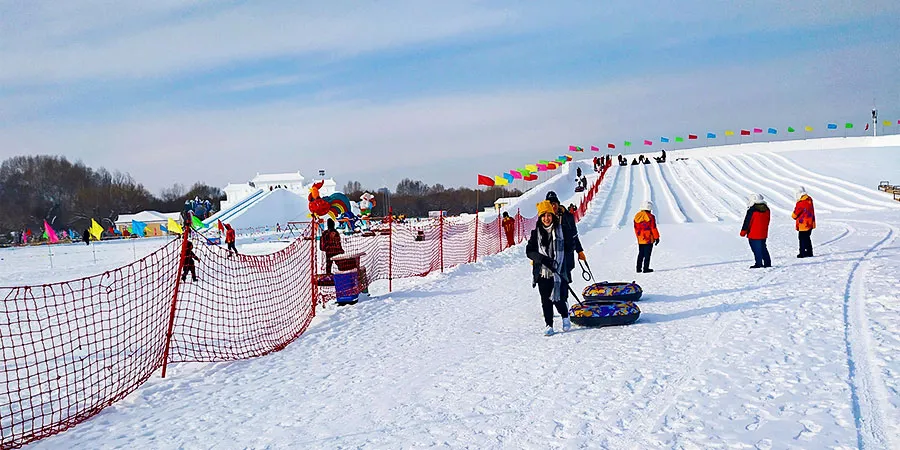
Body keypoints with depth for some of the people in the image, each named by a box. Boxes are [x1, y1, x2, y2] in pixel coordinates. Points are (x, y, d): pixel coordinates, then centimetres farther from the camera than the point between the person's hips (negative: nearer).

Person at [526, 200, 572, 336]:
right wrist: (542, 258, -14)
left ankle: (565, 316, 23)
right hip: (542, 272, 2)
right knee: (546, 300, 3)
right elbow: (529, 251, 1)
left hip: (558, 271, -2)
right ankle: (548, 325, 17)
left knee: (558, 299, -6)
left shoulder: (561, 229, 2)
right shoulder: (536, 232, 5)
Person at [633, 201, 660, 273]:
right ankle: (646, 269, 1)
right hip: (649, 239, -6)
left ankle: (639, 268, 17)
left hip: (640, 240, 6)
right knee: (647, 254, 0)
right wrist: (657, 237, -4)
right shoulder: (650, 217, -14)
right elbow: (653, 228, -12)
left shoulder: (637, 216, 5)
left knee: (640, 254, 15)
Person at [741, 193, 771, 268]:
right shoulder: (766, 210, 7)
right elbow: (767, 222, 16)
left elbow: (747, 222, -12)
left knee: (756, 249, -2)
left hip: (753, 235, -7)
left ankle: (759, 264, -2)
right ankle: (767, 263, 18)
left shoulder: (752, 211, -17)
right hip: (763, 234, 7)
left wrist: (743, 232, -3)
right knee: (763, 248, 16)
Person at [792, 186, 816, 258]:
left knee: (802, 238, -1)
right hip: (810, 223, 9)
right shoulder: (809, 200, 7)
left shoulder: (801, 202, -21)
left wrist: (793, 216, 7)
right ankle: (809, 252, 24)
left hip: (803, 224, -9)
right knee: (807, 238, 18)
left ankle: (803, 253, 1)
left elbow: (796, 213, -12)